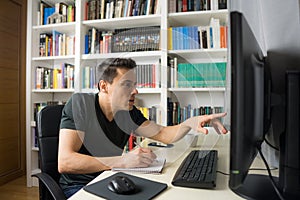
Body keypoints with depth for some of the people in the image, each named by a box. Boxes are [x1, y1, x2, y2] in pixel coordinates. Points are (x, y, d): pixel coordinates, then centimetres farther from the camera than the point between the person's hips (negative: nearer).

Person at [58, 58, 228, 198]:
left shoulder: (129, 112, 0)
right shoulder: (80, 103, -17)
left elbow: (163, 134, 4)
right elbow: (64, 162, -27)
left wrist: (190, 122, -16)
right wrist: (123, 161, -35)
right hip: (78, 186, -5)